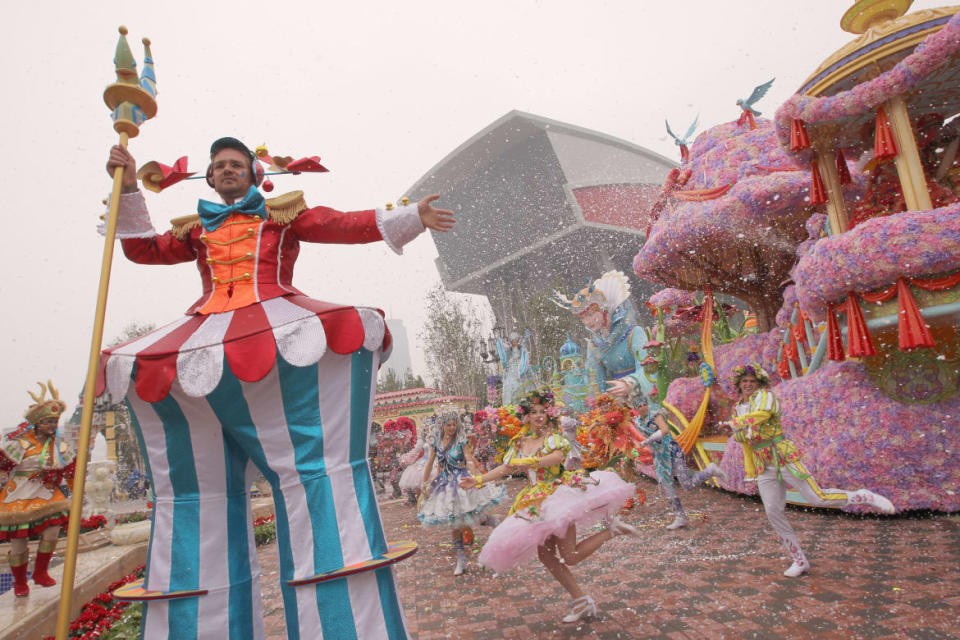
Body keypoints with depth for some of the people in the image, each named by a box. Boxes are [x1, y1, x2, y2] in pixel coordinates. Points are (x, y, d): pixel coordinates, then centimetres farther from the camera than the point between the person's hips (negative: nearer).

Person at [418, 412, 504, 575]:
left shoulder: (461, 440, -8)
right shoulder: (436, 440, 2)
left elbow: (470, 461, -15)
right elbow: (430, 462, 11)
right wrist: (425, 482, 13)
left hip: (462, 481, -3)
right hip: (445, 483, 4)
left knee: (474, 516, -13)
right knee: (453, 524, 7)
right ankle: (461, 560, 19)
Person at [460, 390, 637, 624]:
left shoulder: (553, 436, -4)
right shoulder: (519, 442, 11)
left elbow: (558, 457, -24)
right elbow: (506, 468, 15)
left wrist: (528, 461, -28)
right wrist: (478, 480, 9)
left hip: (558, 495, -6)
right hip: (536, 504, 6)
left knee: (570, 557, -10)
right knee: (545, 555, 4)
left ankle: (611, 528, 9)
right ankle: (582, 601, 18)